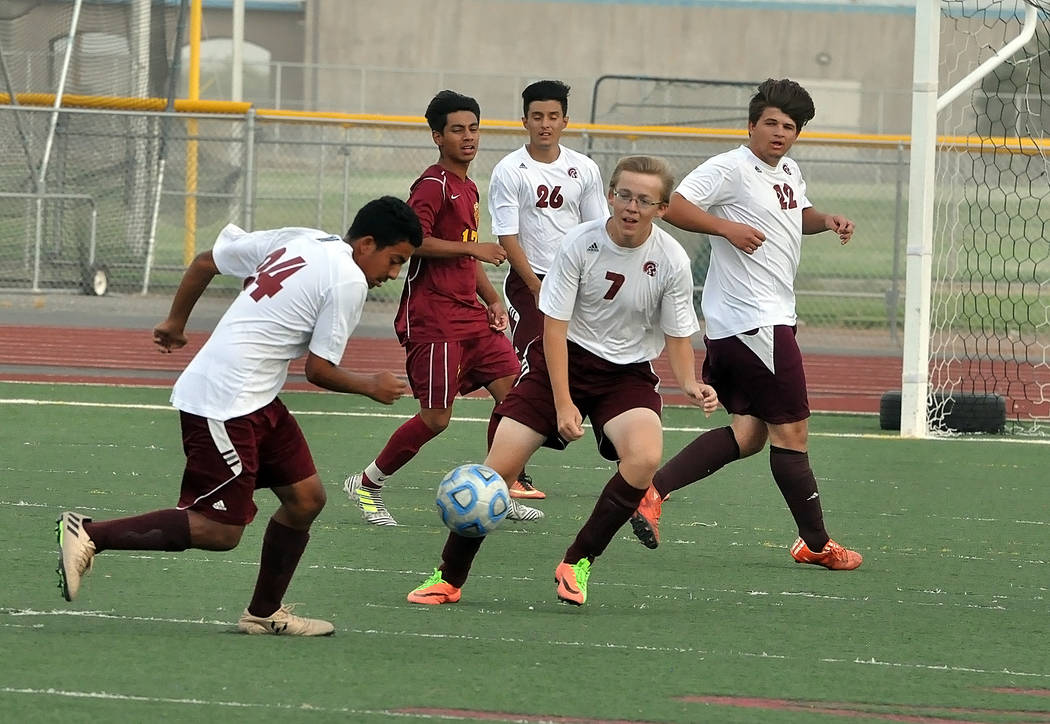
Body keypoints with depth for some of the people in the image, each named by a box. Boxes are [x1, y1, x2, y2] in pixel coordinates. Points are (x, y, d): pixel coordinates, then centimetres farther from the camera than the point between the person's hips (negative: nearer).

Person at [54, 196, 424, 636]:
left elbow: (206, 261, 17)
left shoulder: (298, 240, 12)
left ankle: (264, 613, 22)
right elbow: (318, 370, -10)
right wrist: (371, 387, 7)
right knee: (220, 530, -7)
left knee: (306, 497, 13)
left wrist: (175, 322, 30)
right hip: (225, 405, -10)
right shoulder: (348, 281, -13)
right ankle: (88, 536, -7)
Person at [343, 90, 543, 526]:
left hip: (470, 314, 9)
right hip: (433, 319, -9)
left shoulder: (468, 189, 18)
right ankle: (367, 485, 9)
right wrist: (473, 248, -20)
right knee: (436, 417, -8)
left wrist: (492, 301, 18)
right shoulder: (433, 185, -10)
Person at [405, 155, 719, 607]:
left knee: (645, 456, -29)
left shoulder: (671, 261, -10)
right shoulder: (580, 244, -15)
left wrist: (689, 383, -18)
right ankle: (449, 577, 9)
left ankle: (577, 563, -11)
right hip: (563, 359, -1)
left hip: (628, 372, 1)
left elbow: (678, 335, 2)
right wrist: (563, 403, -18)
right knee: (500, 464, -11)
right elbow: (555, 325, -12)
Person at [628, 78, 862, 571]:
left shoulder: (789, 173, 17)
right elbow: (671, 205, -18)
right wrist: (727, 227, -25)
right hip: (754, 323, -10)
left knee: (748, 433, 9)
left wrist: (826, 221, 16)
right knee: (791, 429, -2)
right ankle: (816, 544, 7)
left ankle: (652, 491, 3)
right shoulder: (731, 169, -11)